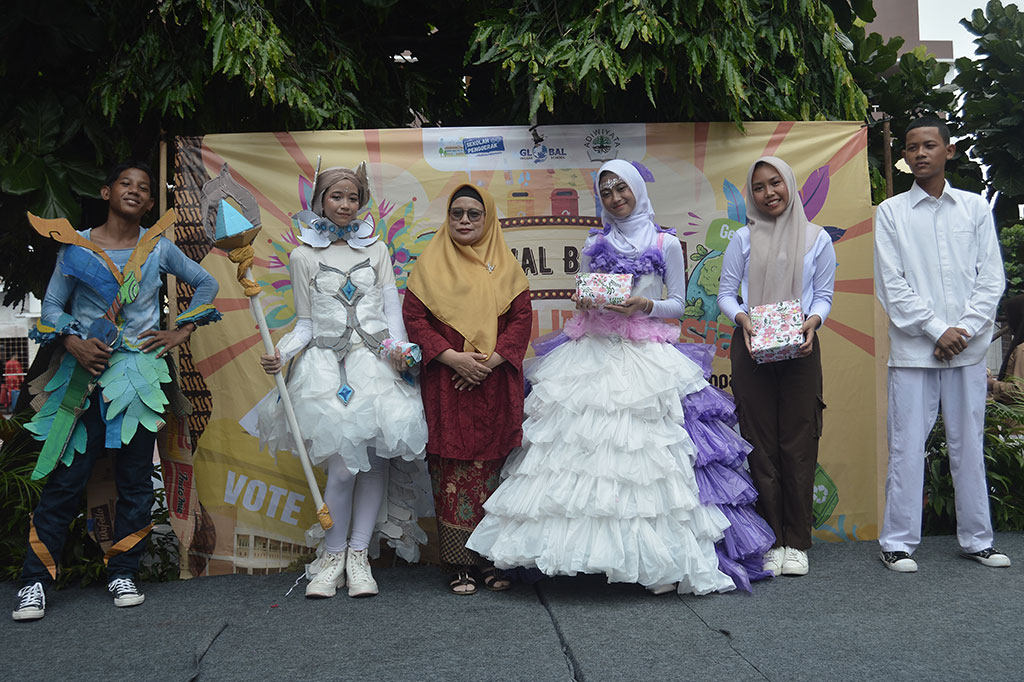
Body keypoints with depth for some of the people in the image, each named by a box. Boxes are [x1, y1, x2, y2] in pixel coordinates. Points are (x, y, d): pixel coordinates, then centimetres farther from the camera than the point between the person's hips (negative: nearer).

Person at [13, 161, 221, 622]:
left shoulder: (158, 248, 7)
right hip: (84, 372, -1)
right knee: (66, 477, -3)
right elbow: (51, 307, 7)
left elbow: (206, 283, 17)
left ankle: (122, 574, 17)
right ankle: (35, 581, 6)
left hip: (138, 373, 1)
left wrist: (181, 332, 9)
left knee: (135, 478, 4)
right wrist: (73, 342, -11)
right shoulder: (75, 246, 5)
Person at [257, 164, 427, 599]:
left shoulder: (376, 250, 14)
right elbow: (306, 324, 10)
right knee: (344, 461, -12)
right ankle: (333, 555, 5)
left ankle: (358, 554, 7)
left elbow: (392, 312, 9)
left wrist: (399, 349, -9)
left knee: (375, 458, -6)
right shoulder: (304, 256, 11)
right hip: (327, 365, -1)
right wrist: (280, 353, -7)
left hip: (374, 362, 2)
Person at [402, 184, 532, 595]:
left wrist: (491, 360, -10)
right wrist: (451, 357, -12)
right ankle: (459, 564, 5)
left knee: (492, 469, 2)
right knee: (452, 470, -3)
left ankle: (491, 559, 12)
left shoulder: (505, 266, 11)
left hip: (496, 386, 1)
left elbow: (522, 318, 3)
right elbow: (413, 317, 1)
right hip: (447, 387, -1)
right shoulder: (431, 264, 8)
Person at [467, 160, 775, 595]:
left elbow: (678, 304, 7)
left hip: (646, 358, -3)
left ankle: (658, 560, -4)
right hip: (593, 353, 3)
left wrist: (646, 306, -11)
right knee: (583, 448, -6)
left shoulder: (667, 244, 7)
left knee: (644, 452, -11)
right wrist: (582, 302, -4)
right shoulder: (595, 244, 15)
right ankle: (588, 547, 1)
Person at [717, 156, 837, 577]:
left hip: (800, 348, 0)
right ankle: (772, 541, 9)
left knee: (799, 443, -1)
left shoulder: (817, 239, 8)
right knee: (761, 444, 1)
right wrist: (742, 318, -13)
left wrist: (812, 321, -12)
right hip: (751, 347, 0)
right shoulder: (743, 239, 8)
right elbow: (725, 293, 6)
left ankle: (796, 543, 9)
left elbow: (823, 295, 8)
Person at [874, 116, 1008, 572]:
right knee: (907, 446, -1)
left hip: (967, 347, 2)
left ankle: (976, 539, 21)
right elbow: (891, 285, -2)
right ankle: (897, 543, 8)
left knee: (969, 444, 9)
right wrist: (937, 330, -9)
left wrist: (963, 330, -7)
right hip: (913, 350, -2)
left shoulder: (975, 208, 10)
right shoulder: (891, 213, 4)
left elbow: (991, 278, 6)